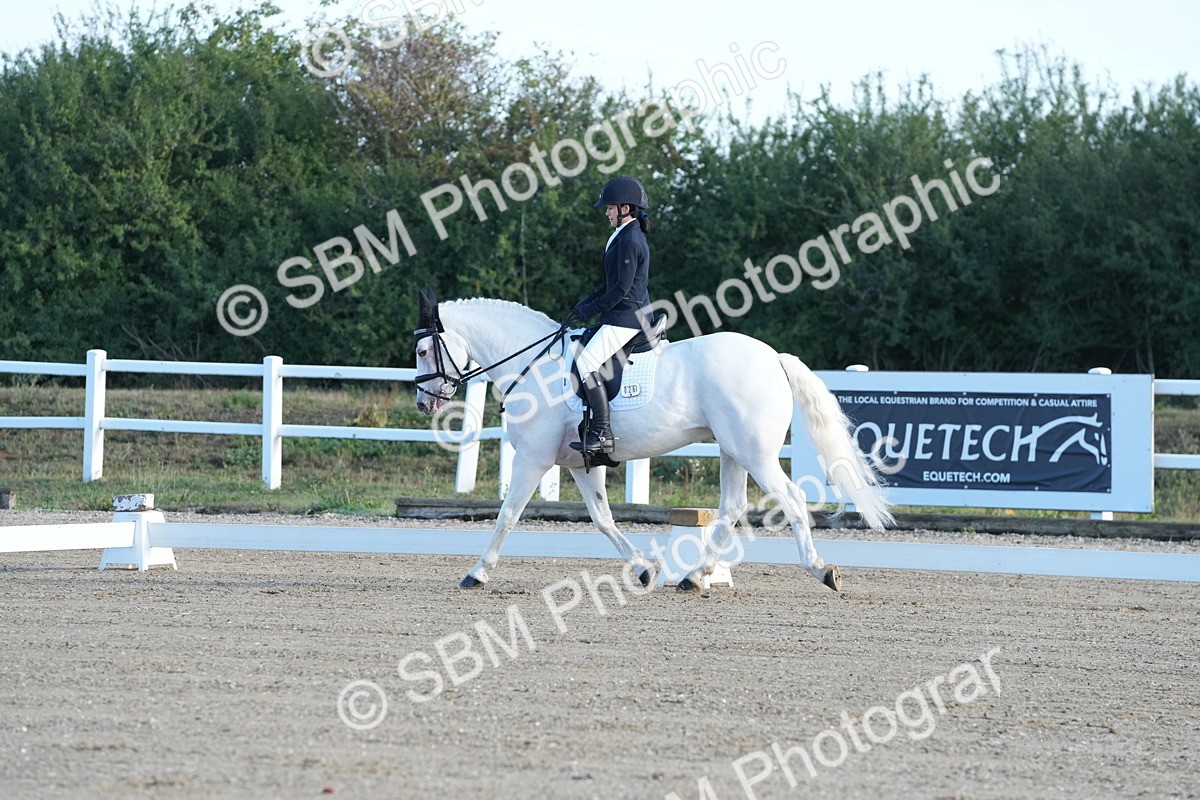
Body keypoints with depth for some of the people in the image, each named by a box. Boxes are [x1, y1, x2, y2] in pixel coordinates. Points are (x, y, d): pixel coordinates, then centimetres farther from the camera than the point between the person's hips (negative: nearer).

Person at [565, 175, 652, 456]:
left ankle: (602, 432, -24)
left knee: (586, 362, -20)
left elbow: (622, 288, -20)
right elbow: (612, 284, 23)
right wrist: (583, 305, 14)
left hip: (626, 317, -11)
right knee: (582, 356, 18)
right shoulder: (628, 236, 17)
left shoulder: (630, 240, -16)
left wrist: (589, 310, -12)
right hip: (632, 315, 11)